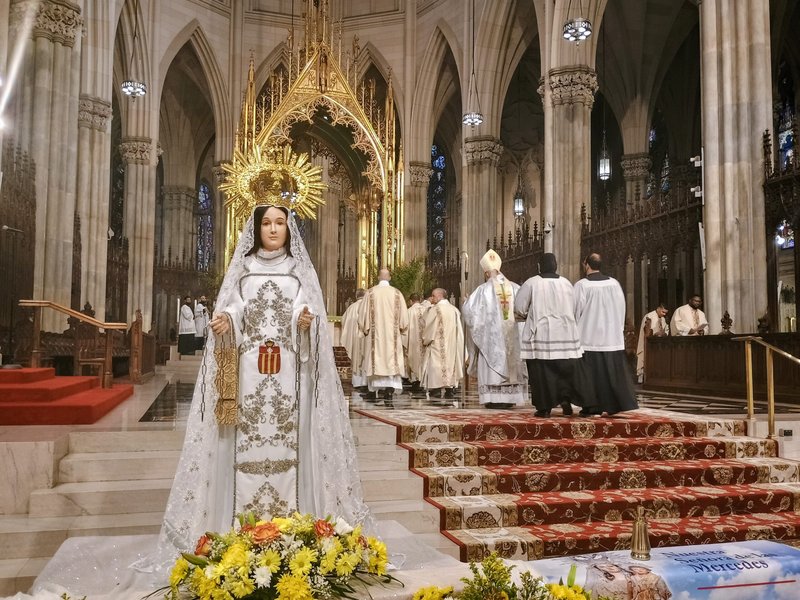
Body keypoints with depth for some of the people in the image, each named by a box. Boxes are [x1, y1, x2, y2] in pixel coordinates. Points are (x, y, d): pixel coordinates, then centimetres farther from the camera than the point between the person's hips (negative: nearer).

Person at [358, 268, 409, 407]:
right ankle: (389, 395, -17)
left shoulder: (371, 292, -2)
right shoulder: (397, 293, -1)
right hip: (392, 334, -1)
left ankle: (373, 393, 23)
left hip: (374, 333, 1)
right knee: (391, 362, -3)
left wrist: (364, 328, 13)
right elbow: (403, 315, 0)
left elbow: (363, 312, 0)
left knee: (374, 360, 11)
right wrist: (401, 329, 15)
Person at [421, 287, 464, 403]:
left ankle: (436, 391, -11)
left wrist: (425, 340, 4)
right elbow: (458, 329, 10)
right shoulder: (454, 310, 7)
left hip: (437, 343, -6)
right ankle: (449, 390, 8)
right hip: (451, 343, 6)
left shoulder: (435, 309, -11)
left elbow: (428, 327, -9)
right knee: (450, 362, 9)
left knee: (435, 364, -4)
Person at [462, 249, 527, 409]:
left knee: (491, 364, 3)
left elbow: (467, 310, -7)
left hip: (491, 334, -3)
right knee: (512, 362, 11)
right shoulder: (515, 288, 1)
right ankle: (511, 397, 13)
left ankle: (493, 398, 0)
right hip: (512, 335, 3)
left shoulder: (483, 289, -7)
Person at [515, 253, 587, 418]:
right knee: (566, 369, 13)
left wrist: (527, 316, 16)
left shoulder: (532, 283, -7)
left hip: (540, 334, -2)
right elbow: (574, 308, 9)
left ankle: (544, 407, 4)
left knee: (541, 371, 3)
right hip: (565, 334, 2)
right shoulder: (566, 283, 2)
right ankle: (566, 398, -1)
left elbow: (519, 308, -4)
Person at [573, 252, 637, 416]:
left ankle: (592, 407, 3)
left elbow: (576, 311, -7)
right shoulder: (614, 283, 3)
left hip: (589, 337, -4)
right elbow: (621, 308, 8)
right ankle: (618, 403, 9)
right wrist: (618, 329, 18)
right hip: (613, 335, 4)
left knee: (591, 372, 2)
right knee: (613, 371, 9)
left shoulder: (581, 285, -10)